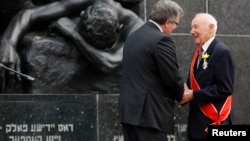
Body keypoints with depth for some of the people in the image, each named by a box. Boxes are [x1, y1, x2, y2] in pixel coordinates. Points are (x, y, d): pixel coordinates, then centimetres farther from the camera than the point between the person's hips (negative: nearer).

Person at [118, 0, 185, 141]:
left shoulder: (133, 37, 15)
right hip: (150, 113, -9)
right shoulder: (162, 40, -13)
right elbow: (172, 77, -13)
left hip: (130, 110, 9)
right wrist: (181, 95, 8)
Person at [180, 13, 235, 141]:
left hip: (214, 122, -8)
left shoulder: (222, 52, -11)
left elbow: (225, 88, -18)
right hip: (197, 122, 8)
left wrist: (193, 95, -17)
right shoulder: (198, 52, 15)